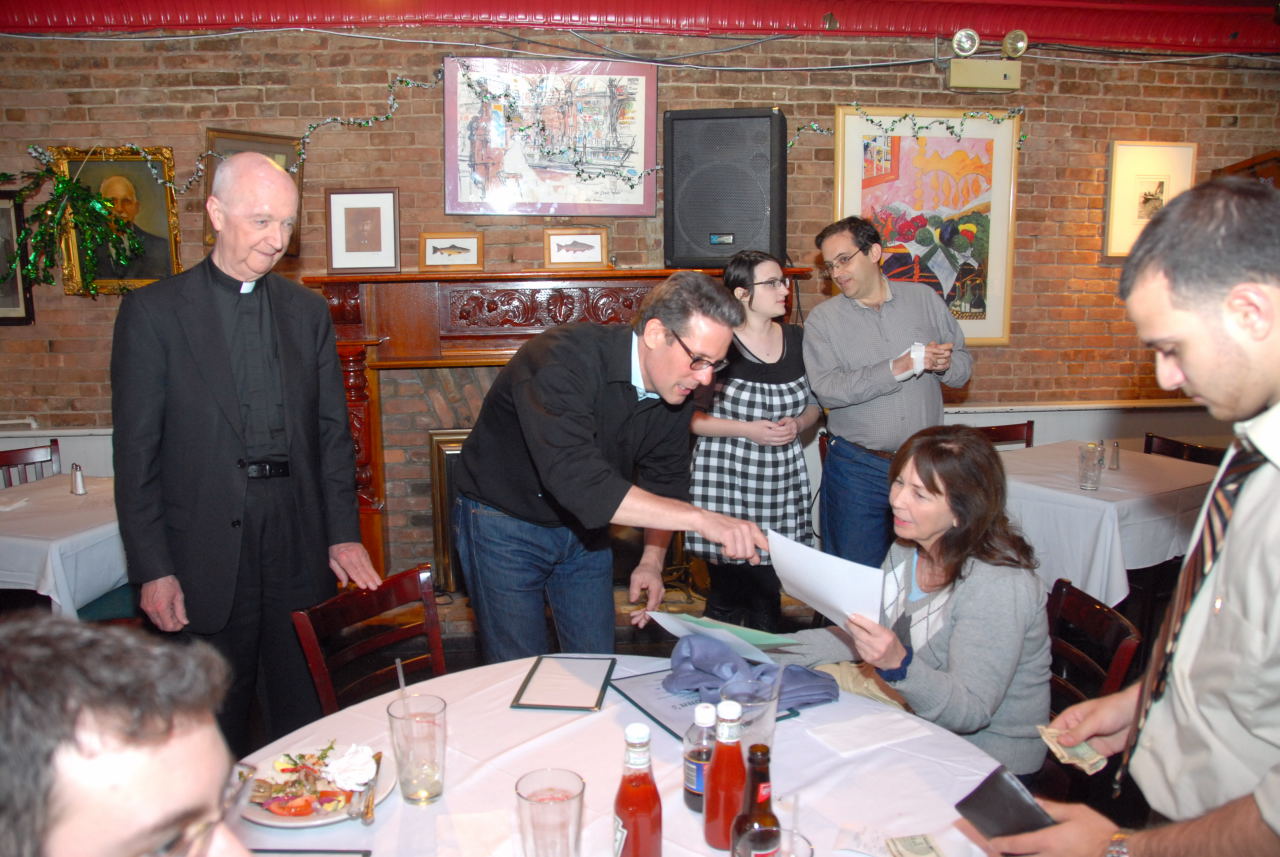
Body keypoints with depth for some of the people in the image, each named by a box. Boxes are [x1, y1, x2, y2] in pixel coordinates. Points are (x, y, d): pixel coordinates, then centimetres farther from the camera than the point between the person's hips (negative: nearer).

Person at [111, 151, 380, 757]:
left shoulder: (307, 310, 9)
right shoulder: (153, 311, -2)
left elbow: (332, 430, 8)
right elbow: (135, 451, -3)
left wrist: (344, 534, 0)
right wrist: (152, 569, -7)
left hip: (300, 547, 3)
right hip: (205, 552, -2)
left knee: (306, 717, 12)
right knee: (213, 727, 11)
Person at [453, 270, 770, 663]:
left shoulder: (675, 389, -9)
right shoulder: (563, 360, -32)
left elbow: (664, 481, 6)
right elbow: (577, 481, -43)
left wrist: (652, 560, -7)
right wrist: (699, 518, -46)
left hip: (584, 528, 6)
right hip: (505, 524, -6)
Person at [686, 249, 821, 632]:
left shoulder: (797, 339, 7)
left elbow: (813, 404, 17)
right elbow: (690, 417, -9)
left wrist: (798, 424, -4)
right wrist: (748, 430, -16)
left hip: (781, 480, 5)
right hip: (726, 482, -4)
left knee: (769, 593, 11)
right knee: (727, 592, 4)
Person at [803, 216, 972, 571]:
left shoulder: (925, 299, 6)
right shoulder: (822, 319, -2)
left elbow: (964, 366, 9)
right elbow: (827, 389, -16)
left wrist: (945, 365, -15)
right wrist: (896, 369, -23)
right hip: (858, 467, -2)